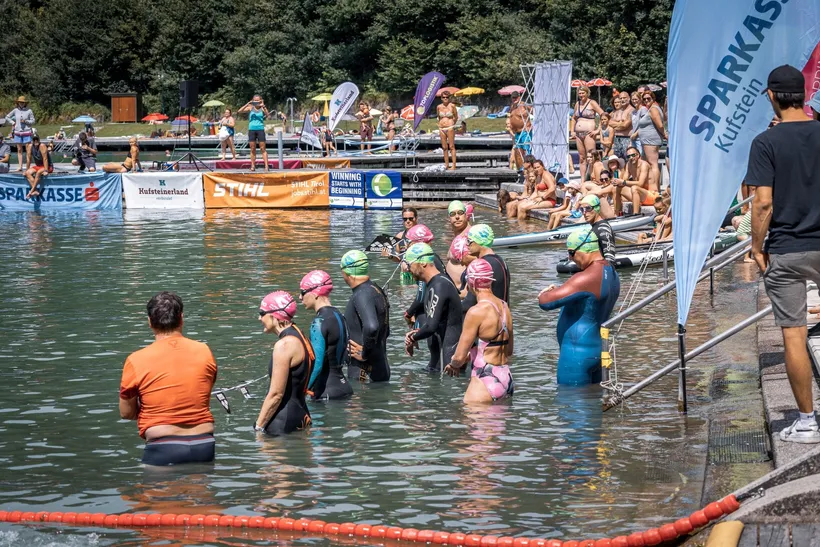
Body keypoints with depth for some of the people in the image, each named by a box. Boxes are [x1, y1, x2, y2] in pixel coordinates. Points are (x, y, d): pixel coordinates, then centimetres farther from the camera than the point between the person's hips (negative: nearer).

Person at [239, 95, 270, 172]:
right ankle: (253, 166, 8)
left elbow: (268, 114, -16)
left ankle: (266, 166, -6)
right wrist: (247, 104, -19)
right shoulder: (251, 108, 4)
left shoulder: (262, 108, 2)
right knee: (253, 149, 4)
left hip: (260, 129, -2)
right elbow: (240, 111, -6)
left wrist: (263, 106, -28)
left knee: (263, 149, -3)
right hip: (251, 130, 2)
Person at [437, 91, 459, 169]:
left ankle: (454, 165, -8)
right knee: (444, 147, 6)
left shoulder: (452, 106, -2)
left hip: (450, 128, -4)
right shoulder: (439, 107, 7)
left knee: (451, 147, -6)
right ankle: (446, 165, 10)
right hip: (441, 128, 4)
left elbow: (456, 117, 8)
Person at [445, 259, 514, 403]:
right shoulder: (505, 307, 10)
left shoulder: (476, 312, -14)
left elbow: (459, 357, -12)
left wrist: (454, 365, 11)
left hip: (485, 380, -8)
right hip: (506, 379, 8)